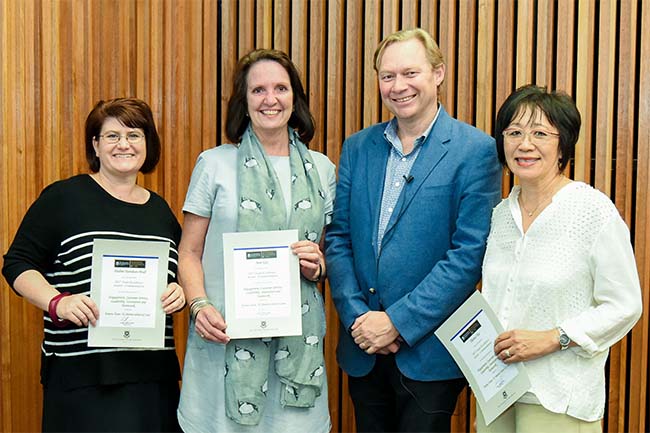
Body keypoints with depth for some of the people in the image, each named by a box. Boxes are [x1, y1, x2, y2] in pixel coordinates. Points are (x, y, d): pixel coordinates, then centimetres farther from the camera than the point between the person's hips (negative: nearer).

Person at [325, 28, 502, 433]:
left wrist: (397, 322, -16)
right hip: (363, 349, 5)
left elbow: (470, 252, -14)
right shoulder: (358, 147, 7)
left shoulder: (476, 150, -9)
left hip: (428, 352, -4)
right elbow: (339, 237, 6)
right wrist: (357, 317, -6)